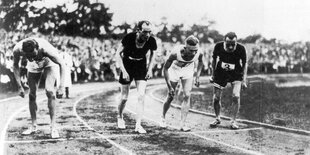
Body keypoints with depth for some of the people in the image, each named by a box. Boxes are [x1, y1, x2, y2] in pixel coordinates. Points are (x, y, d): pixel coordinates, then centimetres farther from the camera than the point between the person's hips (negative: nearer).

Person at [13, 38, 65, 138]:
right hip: (34, 65, 4)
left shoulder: (45, 49, -43)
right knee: (32, 94, 0)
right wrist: (19, 86, -16)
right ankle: (33, 126, 13)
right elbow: (15, 66, -11)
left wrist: (61, 87, -36)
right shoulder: (17, 50, -33)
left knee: (49, 91, -20)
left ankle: (53, 127, -14)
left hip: (50, 62, -3)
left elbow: (62, 64, -31)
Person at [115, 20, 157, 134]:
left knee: (141, 96, -13)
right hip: (127, 66, -1)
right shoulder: (129, 38, -26)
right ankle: (120, 117, 35)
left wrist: (150, 68, -4)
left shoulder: (151, 41, -19)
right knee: (124, 98, 6)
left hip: (141, 68, 1)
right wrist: (124, 71, -19)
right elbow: (118, 54, -13)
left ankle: (138, 125, -8)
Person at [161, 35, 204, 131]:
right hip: (175, 69, -2)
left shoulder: (199, 53, -30)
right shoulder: (176, 53, -39)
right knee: (170, 97, 5)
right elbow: (165, 68, -22)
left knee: (187, 96, -10)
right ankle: (163, 118, 31)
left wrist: (197, 76, -5)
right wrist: (169, 86, -22)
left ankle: (182, 124, -5)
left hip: (188, 70, 2)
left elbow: (200, 62, -1)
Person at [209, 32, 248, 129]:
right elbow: (214, 59, 0)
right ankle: (217, 118, 28)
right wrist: (213, 74, 4)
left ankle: (233, 121, 1)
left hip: (236, 75, -1)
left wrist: (244, 79, -9)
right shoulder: (218, 46, -20)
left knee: (236, 96, -17)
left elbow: (244, 64, -7)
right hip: (220, 74, 1)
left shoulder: (241, 49, -23)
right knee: (216, 98, 2)